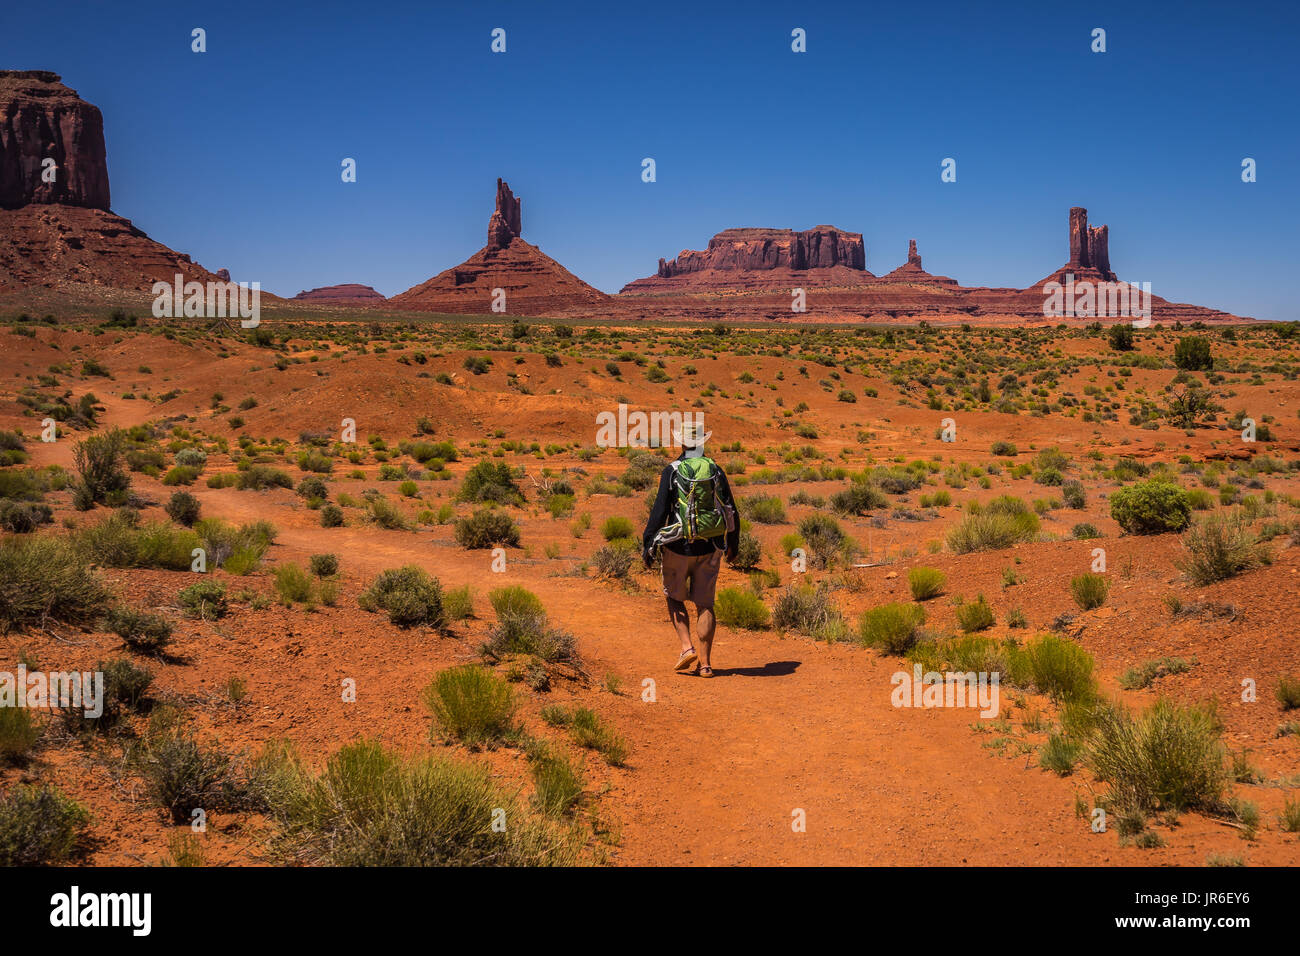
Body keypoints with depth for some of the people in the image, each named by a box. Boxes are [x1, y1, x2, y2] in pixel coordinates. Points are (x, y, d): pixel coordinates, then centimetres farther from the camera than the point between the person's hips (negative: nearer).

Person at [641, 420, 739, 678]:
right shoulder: (715, 470, 1)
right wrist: (733, 543, 19)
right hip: (710, 547, 3)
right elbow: (730, 511, 5)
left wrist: (648, 544, -3)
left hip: (679, 547, -2)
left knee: (675, 598, 17)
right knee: (705, 604, 9)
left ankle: (687, 647, 0)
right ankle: (705, 663, 8)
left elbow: (660, 510, -11)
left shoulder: (672, 471, -9)